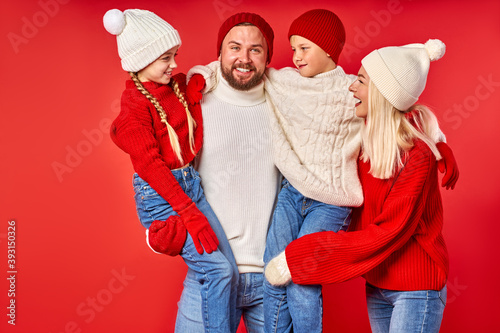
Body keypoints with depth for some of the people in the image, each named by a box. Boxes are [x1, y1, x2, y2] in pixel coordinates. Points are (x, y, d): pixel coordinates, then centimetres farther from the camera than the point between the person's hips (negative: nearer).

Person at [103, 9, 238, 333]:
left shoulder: (178, 85, 7)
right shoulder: (135, 105, -14)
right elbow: (149, 164, -18)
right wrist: (190, 213, -21)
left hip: (190, 183, 8)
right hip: (158, 194, -7)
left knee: (230, 273, 3)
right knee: (218, 270, -13)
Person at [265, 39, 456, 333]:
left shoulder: (417, 156, -22)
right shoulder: (367, 141, -2)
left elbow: (386, 234, -24)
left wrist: (298, 258, -23)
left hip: (415, 289, -6)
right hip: (377, 285, 7)